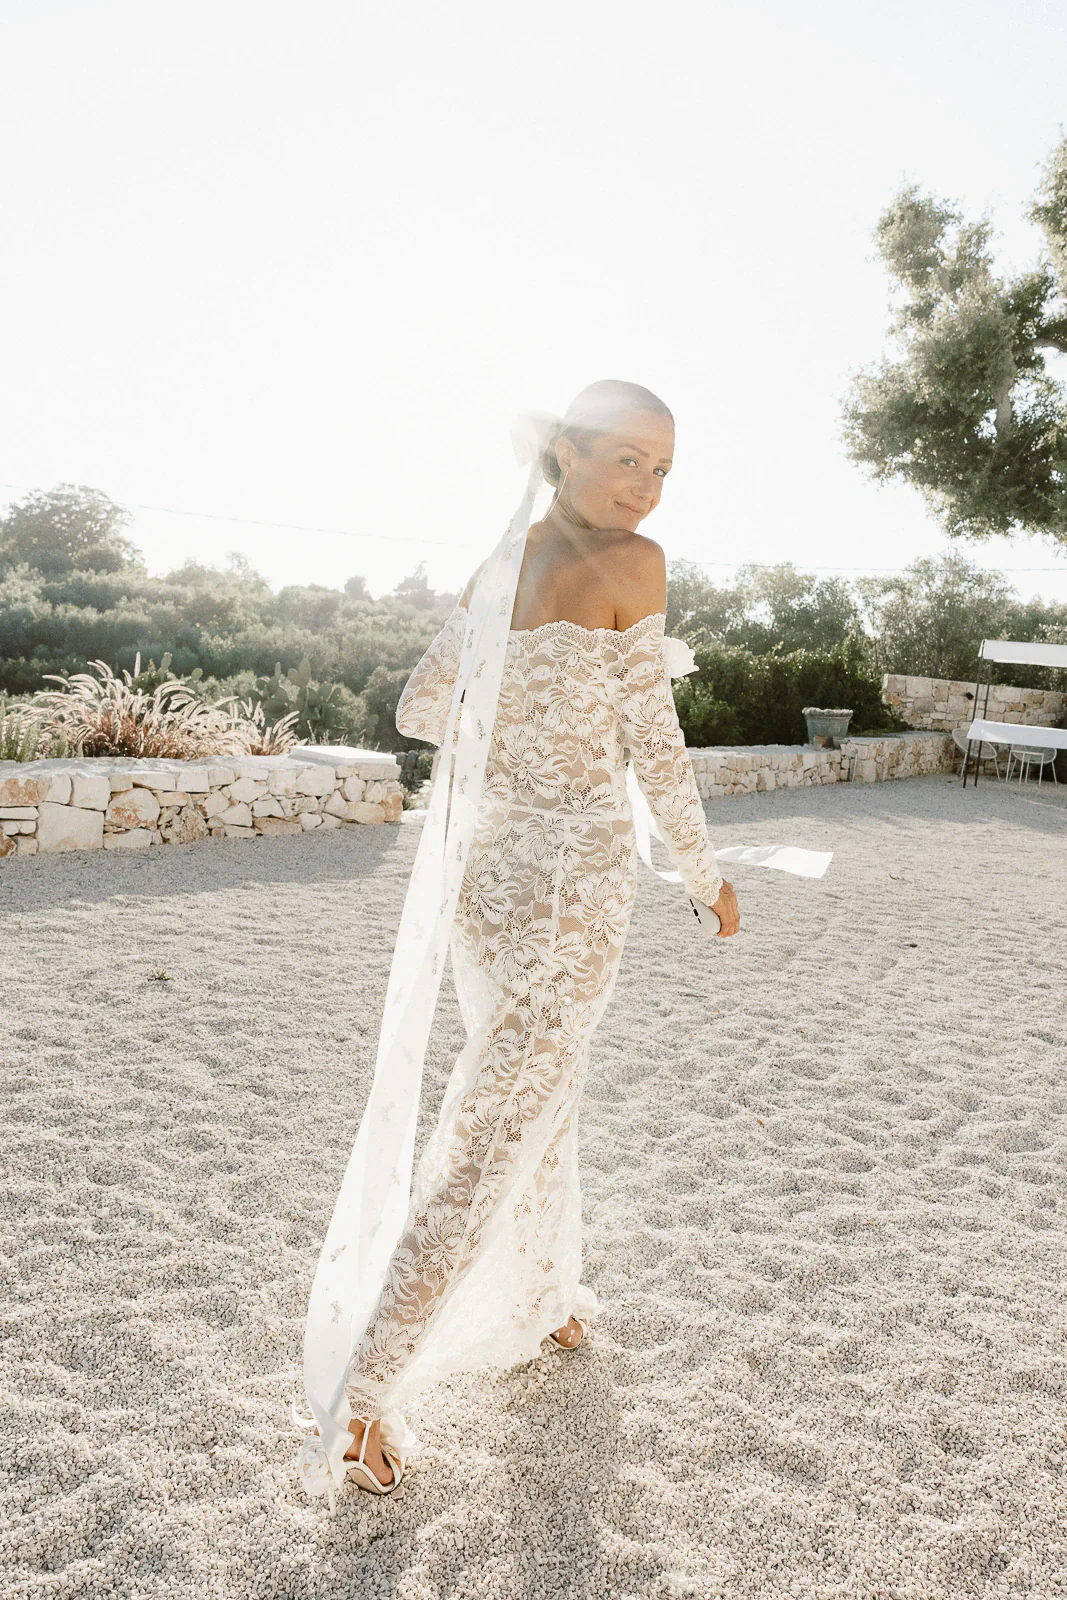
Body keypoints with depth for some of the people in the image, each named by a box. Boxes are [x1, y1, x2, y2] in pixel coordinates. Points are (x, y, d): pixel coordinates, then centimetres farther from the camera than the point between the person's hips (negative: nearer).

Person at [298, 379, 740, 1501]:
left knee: (543, 1086, 24)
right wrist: (705, 873, 2)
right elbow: (653, 744, -10)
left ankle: (546, 1297, 43)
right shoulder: (631, 565, -11)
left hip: (485, 861, 8)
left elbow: (418, 711, 13)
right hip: (574, 872, -8)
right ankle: (371, 1380, 4)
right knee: (498, 1125, -1)